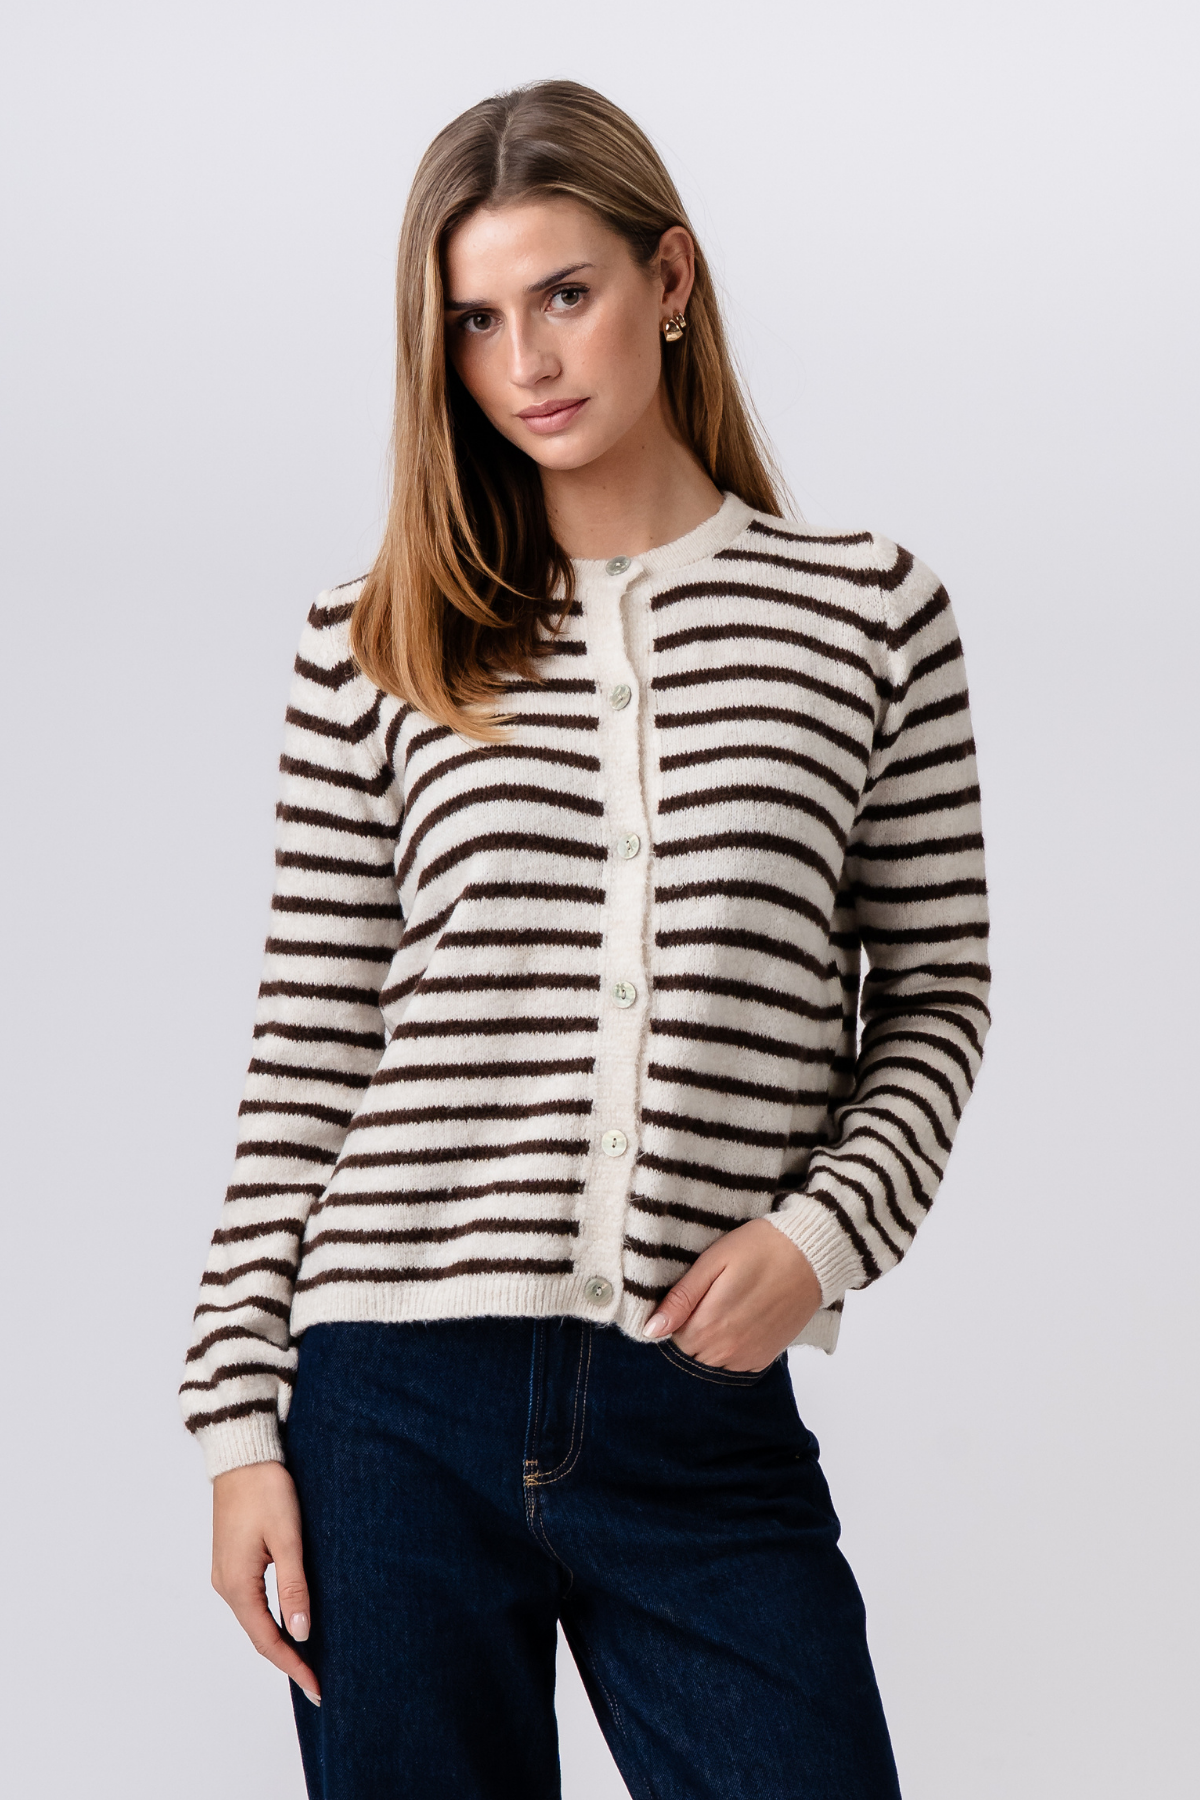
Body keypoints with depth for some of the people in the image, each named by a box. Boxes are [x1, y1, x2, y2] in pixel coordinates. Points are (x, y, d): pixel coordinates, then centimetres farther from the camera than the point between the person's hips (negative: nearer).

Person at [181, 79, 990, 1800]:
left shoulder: (869, 610, 5)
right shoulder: (375, 645, 5)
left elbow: (936, 989, 9)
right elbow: (307, 1040, 5)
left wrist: (824, 1226, -7)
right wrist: (241, 1416, 2)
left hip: (707, 1416, 0)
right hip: (402, 1404, 0)